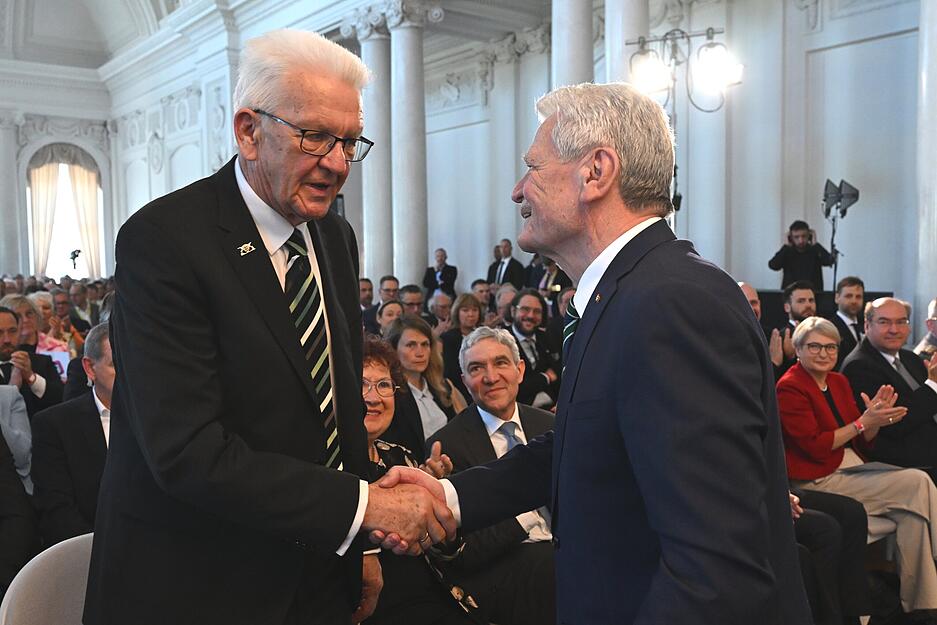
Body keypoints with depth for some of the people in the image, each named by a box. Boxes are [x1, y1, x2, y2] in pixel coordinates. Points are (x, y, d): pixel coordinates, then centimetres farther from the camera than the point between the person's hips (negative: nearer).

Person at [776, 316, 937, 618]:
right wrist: (862, 422, -16)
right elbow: (815, 447, -16)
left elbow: (862, 443, 13)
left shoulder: (839, 381, 14)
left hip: (852, 469, 7)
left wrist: (876, 418, -7)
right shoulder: (790, 388, -9)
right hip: (819, 480, -7)